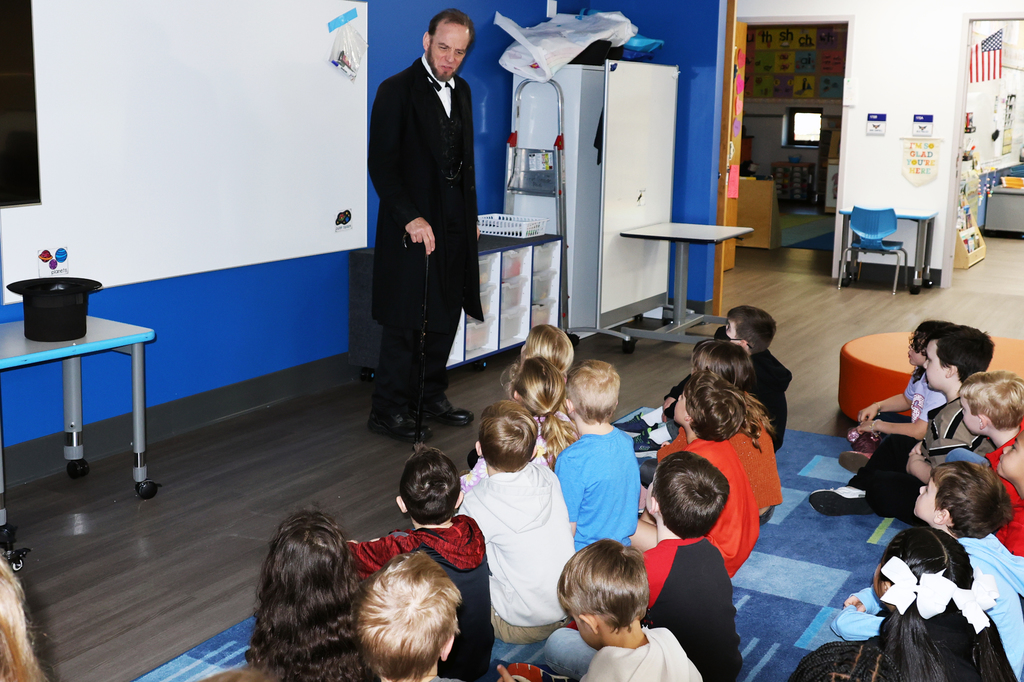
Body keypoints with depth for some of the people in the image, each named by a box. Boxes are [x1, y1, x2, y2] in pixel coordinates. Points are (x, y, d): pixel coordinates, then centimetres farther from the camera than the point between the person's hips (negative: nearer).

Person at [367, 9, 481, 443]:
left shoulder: (461, 91, 14)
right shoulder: (397, 91, -9)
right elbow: (381, 164, -14)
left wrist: (471, 216, 16)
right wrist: (411, 218, -20)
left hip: (454, 227, 7)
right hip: (414, 225, -7)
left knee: (445, 317, 12)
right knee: (406, 321, -3)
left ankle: (431, 398, 25)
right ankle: (388, 411, 7)